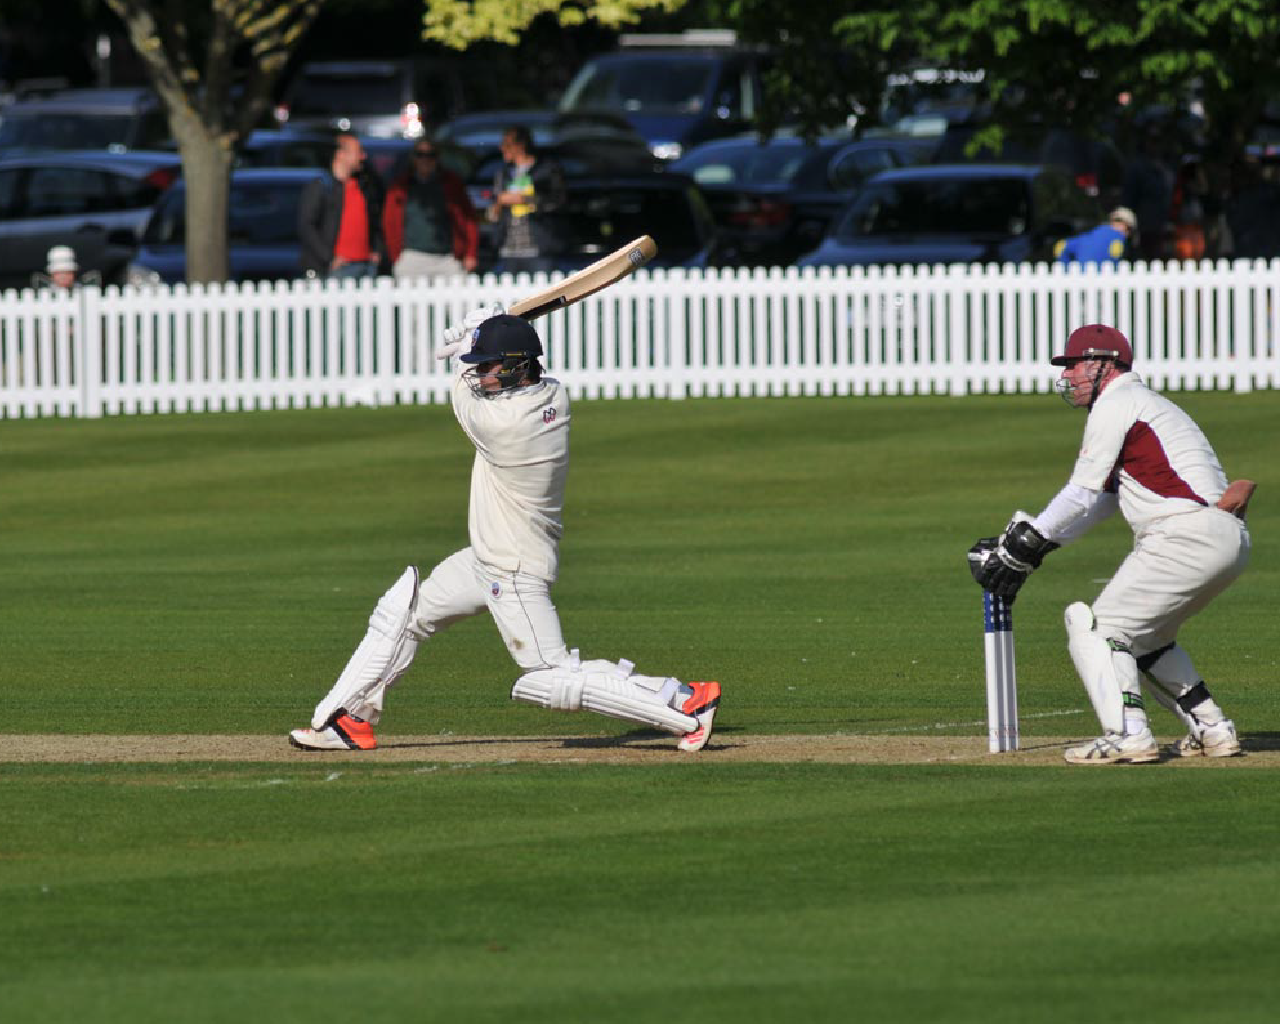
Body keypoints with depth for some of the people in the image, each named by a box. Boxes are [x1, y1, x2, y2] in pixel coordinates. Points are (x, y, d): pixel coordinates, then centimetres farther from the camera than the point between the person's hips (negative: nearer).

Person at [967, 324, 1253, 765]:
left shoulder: (1115, 405, -3)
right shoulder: (1142, 403, 28)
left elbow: (1082, 496, -6)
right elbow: (1101, 499, 27)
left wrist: (1022, 549, 0)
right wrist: (1020, 543, 21)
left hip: (1189, 536, -10)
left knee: (1096, 625, -7)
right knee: (1143, 636, 24)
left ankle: (1128, 734, -18)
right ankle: (1211, 728, 18)